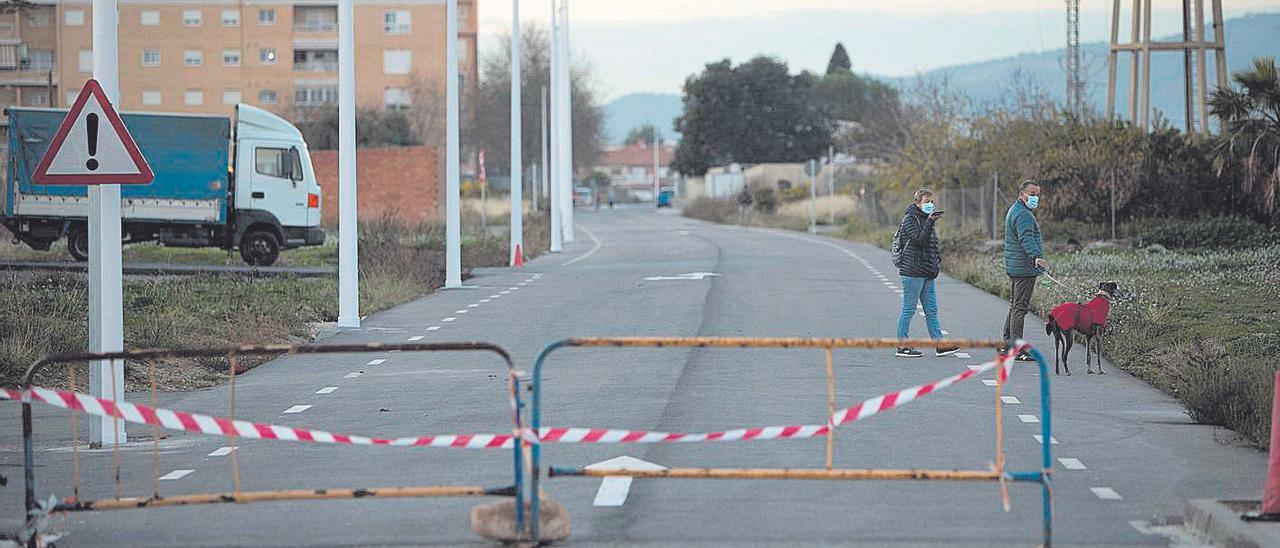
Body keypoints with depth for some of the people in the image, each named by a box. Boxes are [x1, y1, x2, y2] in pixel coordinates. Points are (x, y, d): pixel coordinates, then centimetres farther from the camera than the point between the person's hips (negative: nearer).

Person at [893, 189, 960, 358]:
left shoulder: (926, 219, 18)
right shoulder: (910, 218, -8)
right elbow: (919, 239, -20)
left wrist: (938, 262, 16)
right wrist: (930, 222, -24)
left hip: (927, 273, 9)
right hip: (912, 271, -9)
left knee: (931, 310, 8)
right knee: (909, 309, -5)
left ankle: (940, 345, 9)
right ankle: (902, 347, 0)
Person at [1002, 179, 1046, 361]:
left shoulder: (1014, 210, 18)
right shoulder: (1023, 214, -17)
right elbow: (1026, 238, -34)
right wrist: (1036, 256, -48)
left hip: (1014, 267, 11)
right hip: (1024, 268, -11)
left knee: (1015, 306, 19)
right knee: (1020, 307, -10)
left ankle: (1007, 344, 26)